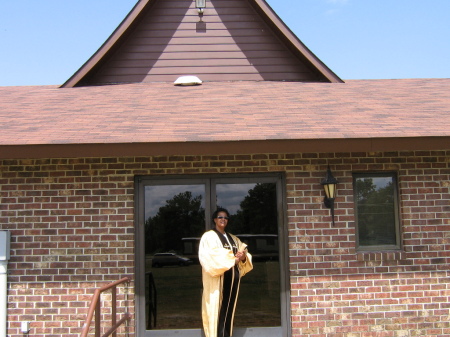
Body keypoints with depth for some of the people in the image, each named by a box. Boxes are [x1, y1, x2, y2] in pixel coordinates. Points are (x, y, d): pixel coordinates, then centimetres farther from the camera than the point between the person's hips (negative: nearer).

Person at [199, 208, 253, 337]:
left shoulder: (234, 239, 21)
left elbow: (244, 252, 15)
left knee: (229, 310, 5)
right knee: (217, 311, -9)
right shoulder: (209, 236, 0)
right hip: (218, 280, -6)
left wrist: (243, 257, -9)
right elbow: (210, 257, -15)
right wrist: (233, 259, -12)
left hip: (233, 279, 6)